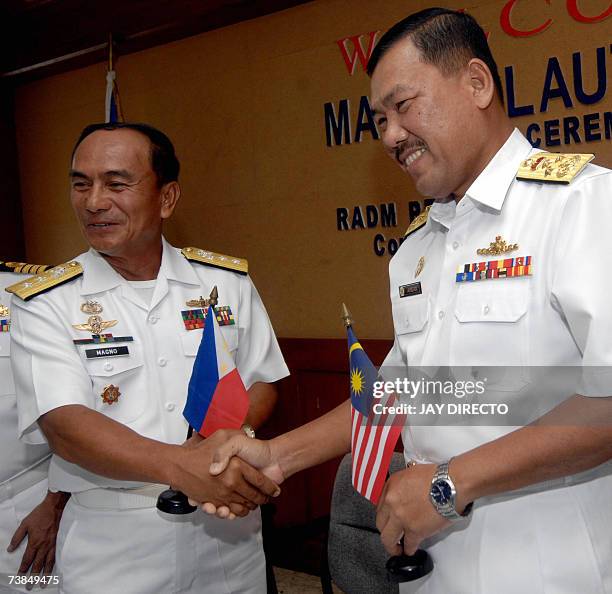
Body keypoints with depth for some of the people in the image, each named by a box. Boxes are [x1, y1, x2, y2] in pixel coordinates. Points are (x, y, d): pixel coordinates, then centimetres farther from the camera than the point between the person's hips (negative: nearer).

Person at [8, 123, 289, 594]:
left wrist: (226, 437, -17)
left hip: (227, 533, 3)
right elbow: (63, 428, -18)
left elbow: (262, 383, 6)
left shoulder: (228, 280, 1)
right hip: (111, 543, -2)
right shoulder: (44, 304, -7)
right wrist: (181, 466, -33)